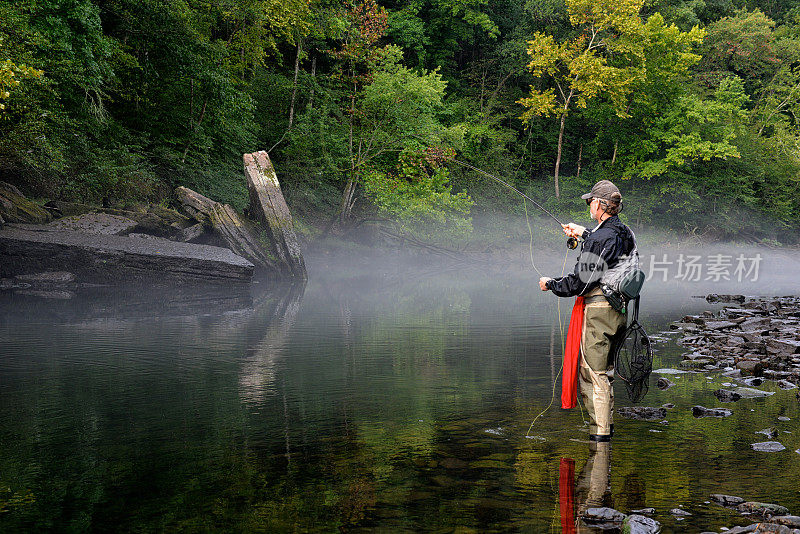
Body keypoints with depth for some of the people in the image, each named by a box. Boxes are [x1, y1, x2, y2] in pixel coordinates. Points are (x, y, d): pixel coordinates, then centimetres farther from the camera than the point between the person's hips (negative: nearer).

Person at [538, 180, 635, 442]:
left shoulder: (598, 239, -19)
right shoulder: (626, 233, 6)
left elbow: (579, 283, -19)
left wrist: (550, 283, -3)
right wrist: (585, 234, 37)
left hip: (598, 311, -9)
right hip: (619, 311, 9)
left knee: (592, 372, -2)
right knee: (605, 369, 19)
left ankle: (599, 431, 0)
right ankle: (607, 423, 26)